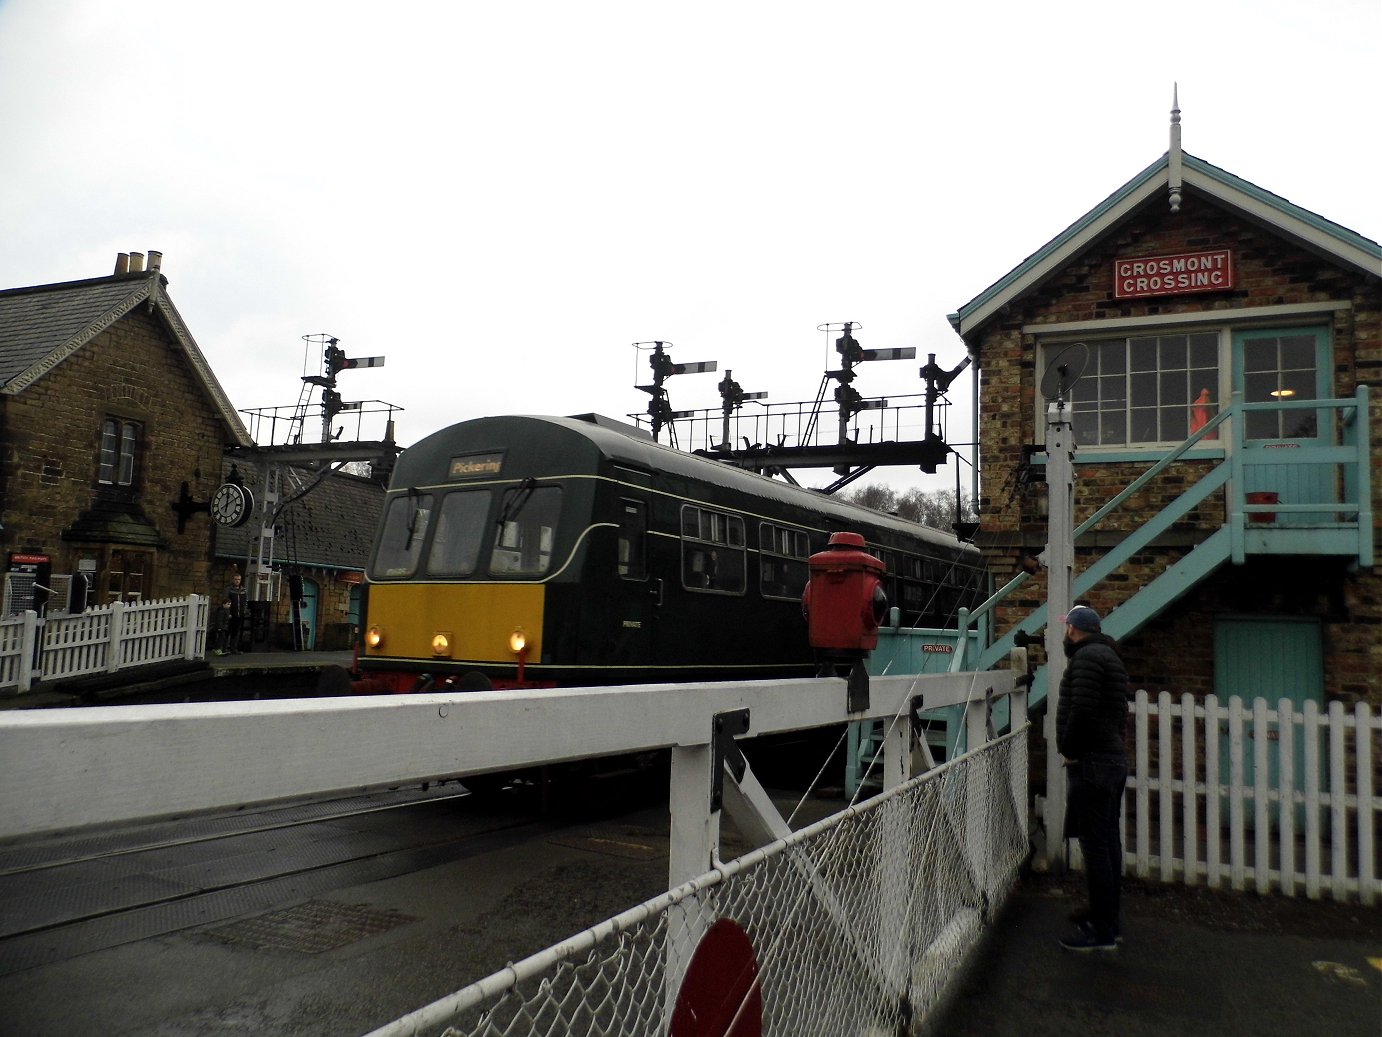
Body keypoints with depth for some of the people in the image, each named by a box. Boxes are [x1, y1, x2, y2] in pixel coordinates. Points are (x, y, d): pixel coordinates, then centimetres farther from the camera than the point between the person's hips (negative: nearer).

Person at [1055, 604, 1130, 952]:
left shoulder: (1087, 656, -13)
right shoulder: (1110, 655, 19)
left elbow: (1082, 710, -24)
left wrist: (1069, 750, -11)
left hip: (1092, 763, -10)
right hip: (1114, 758, 10)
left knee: (1095, 846, -7)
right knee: (1108, 842, 14)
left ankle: (1101, 930, -3)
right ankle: (1109, 923, 22)